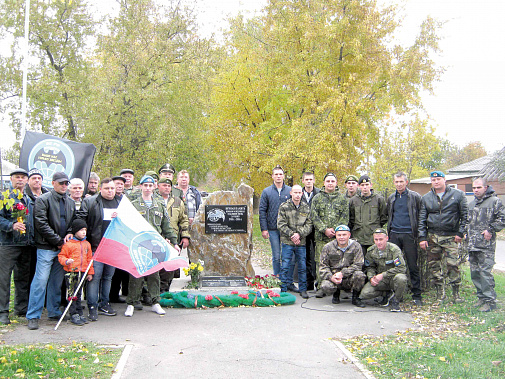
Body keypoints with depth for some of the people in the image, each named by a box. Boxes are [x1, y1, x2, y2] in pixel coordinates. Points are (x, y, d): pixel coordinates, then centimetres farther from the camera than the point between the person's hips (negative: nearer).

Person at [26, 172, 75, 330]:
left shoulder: (70, 202, 15)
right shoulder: (43, 200, -4)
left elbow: (73, 222, 22)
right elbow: (41, 224, -11)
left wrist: (69, 233, 0)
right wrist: (58, 241, -11)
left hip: (62, 248, 6)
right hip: (46, 247, -6)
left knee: (57, 281, 11)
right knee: (41, 280, -8)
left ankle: (54, 312, 21)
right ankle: (33, 316, -1)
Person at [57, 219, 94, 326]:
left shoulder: (87, 244, 12)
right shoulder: (68, 244, -5)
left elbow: (89, 259, 17)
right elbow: (61, 256, -2)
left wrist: (90, 273, 16)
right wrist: (66, 261, -23)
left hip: (82, 273, 5)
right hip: (71, 273, -5)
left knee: (78, 294, 13)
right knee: (72, 294, -4)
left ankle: (79, 314, 19)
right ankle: (73, 315, 2)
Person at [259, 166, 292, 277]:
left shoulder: (290, 191, 5)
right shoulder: (266, 192, 3)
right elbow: (262, 211, 2)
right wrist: (264, 229, -6)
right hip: (273, 229, -1)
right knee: (276, 256, 4)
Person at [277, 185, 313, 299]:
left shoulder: (306, 208, 6)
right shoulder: (284, 207, -2)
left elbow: (309, 224, 3)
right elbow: (281, 224, -6)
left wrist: (299, 234, -12)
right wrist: (291, 235, -13)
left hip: (301, 242, 2)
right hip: (287, 242, -2)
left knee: (302, 266, 8)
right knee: (285, 266, 0)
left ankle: (303, 289, 20)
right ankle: (284, 289, 9)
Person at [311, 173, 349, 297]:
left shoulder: (342, 198, 11)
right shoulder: (317, 198, 9)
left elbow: (345, 217, 4)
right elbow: (314, 216, 1)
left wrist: (335, 229, -9)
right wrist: (325, 230, -9)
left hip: (338, 236, 0)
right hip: (321, 236, 0)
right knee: (321, 261, -2)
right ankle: (321, 287, 5)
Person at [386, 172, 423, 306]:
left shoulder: (415, 197, 0)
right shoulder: (391, 198, 13)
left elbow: (420, 216, 0)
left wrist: (419, 234, -5)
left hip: (409, 235, -4)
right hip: (394, 234, 4)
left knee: (413, 266, 0)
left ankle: (417, 296, 7)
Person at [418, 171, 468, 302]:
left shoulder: (458, 195, 2)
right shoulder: (426, 198, 9)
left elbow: (464, 215, 3)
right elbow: (422, 219, 9)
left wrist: (460, 233, -4)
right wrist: (422, 237, 1)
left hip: (451, 237, -3)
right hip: (433, 237, 3)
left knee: (453, 264, -9)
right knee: (434, 265, 4)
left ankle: (456, 293, 4)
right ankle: (440, 292, 15)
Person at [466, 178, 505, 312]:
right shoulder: (471, 204, 19)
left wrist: (491, 230, -12)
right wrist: (466, 234, 15)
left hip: (486, 245, -7)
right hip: (472, 245, 7)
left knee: (485, 271, -10)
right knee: (475, 272, 10)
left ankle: (490, 301, -5)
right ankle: (482, 297, 22)